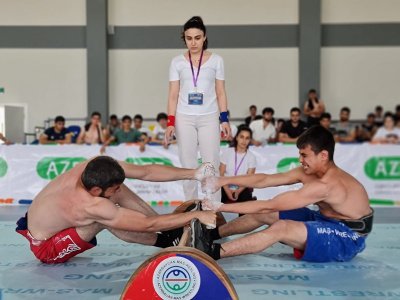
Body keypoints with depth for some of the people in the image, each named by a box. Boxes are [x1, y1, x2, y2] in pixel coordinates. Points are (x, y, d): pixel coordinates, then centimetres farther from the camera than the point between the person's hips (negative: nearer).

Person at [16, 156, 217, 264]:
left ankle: (172, 230, -6)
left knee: (117, 194, -8)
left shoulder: (96, 166, -21)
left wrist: (193, 174, -21)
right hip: (46, 248, -7)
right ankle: (165, 240, -11)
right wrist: (196, 215, -34)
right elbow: (148, 224, -36)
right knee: (107, 221, -30)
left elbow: (146, 172, -17)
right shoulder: (92, 206, -39)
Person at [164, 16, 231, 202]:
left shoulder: (216, 60, 4)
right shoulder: (177, 62, 4)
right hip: (184, 118, 1)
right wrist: (171, 122, -5)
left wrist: (224, 119, -3)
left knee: (211, 165, -2)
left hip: (209, 117, -1)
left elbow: (220, 92, 5)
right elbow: (173, 94, 3)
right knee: (188, 165, 5)